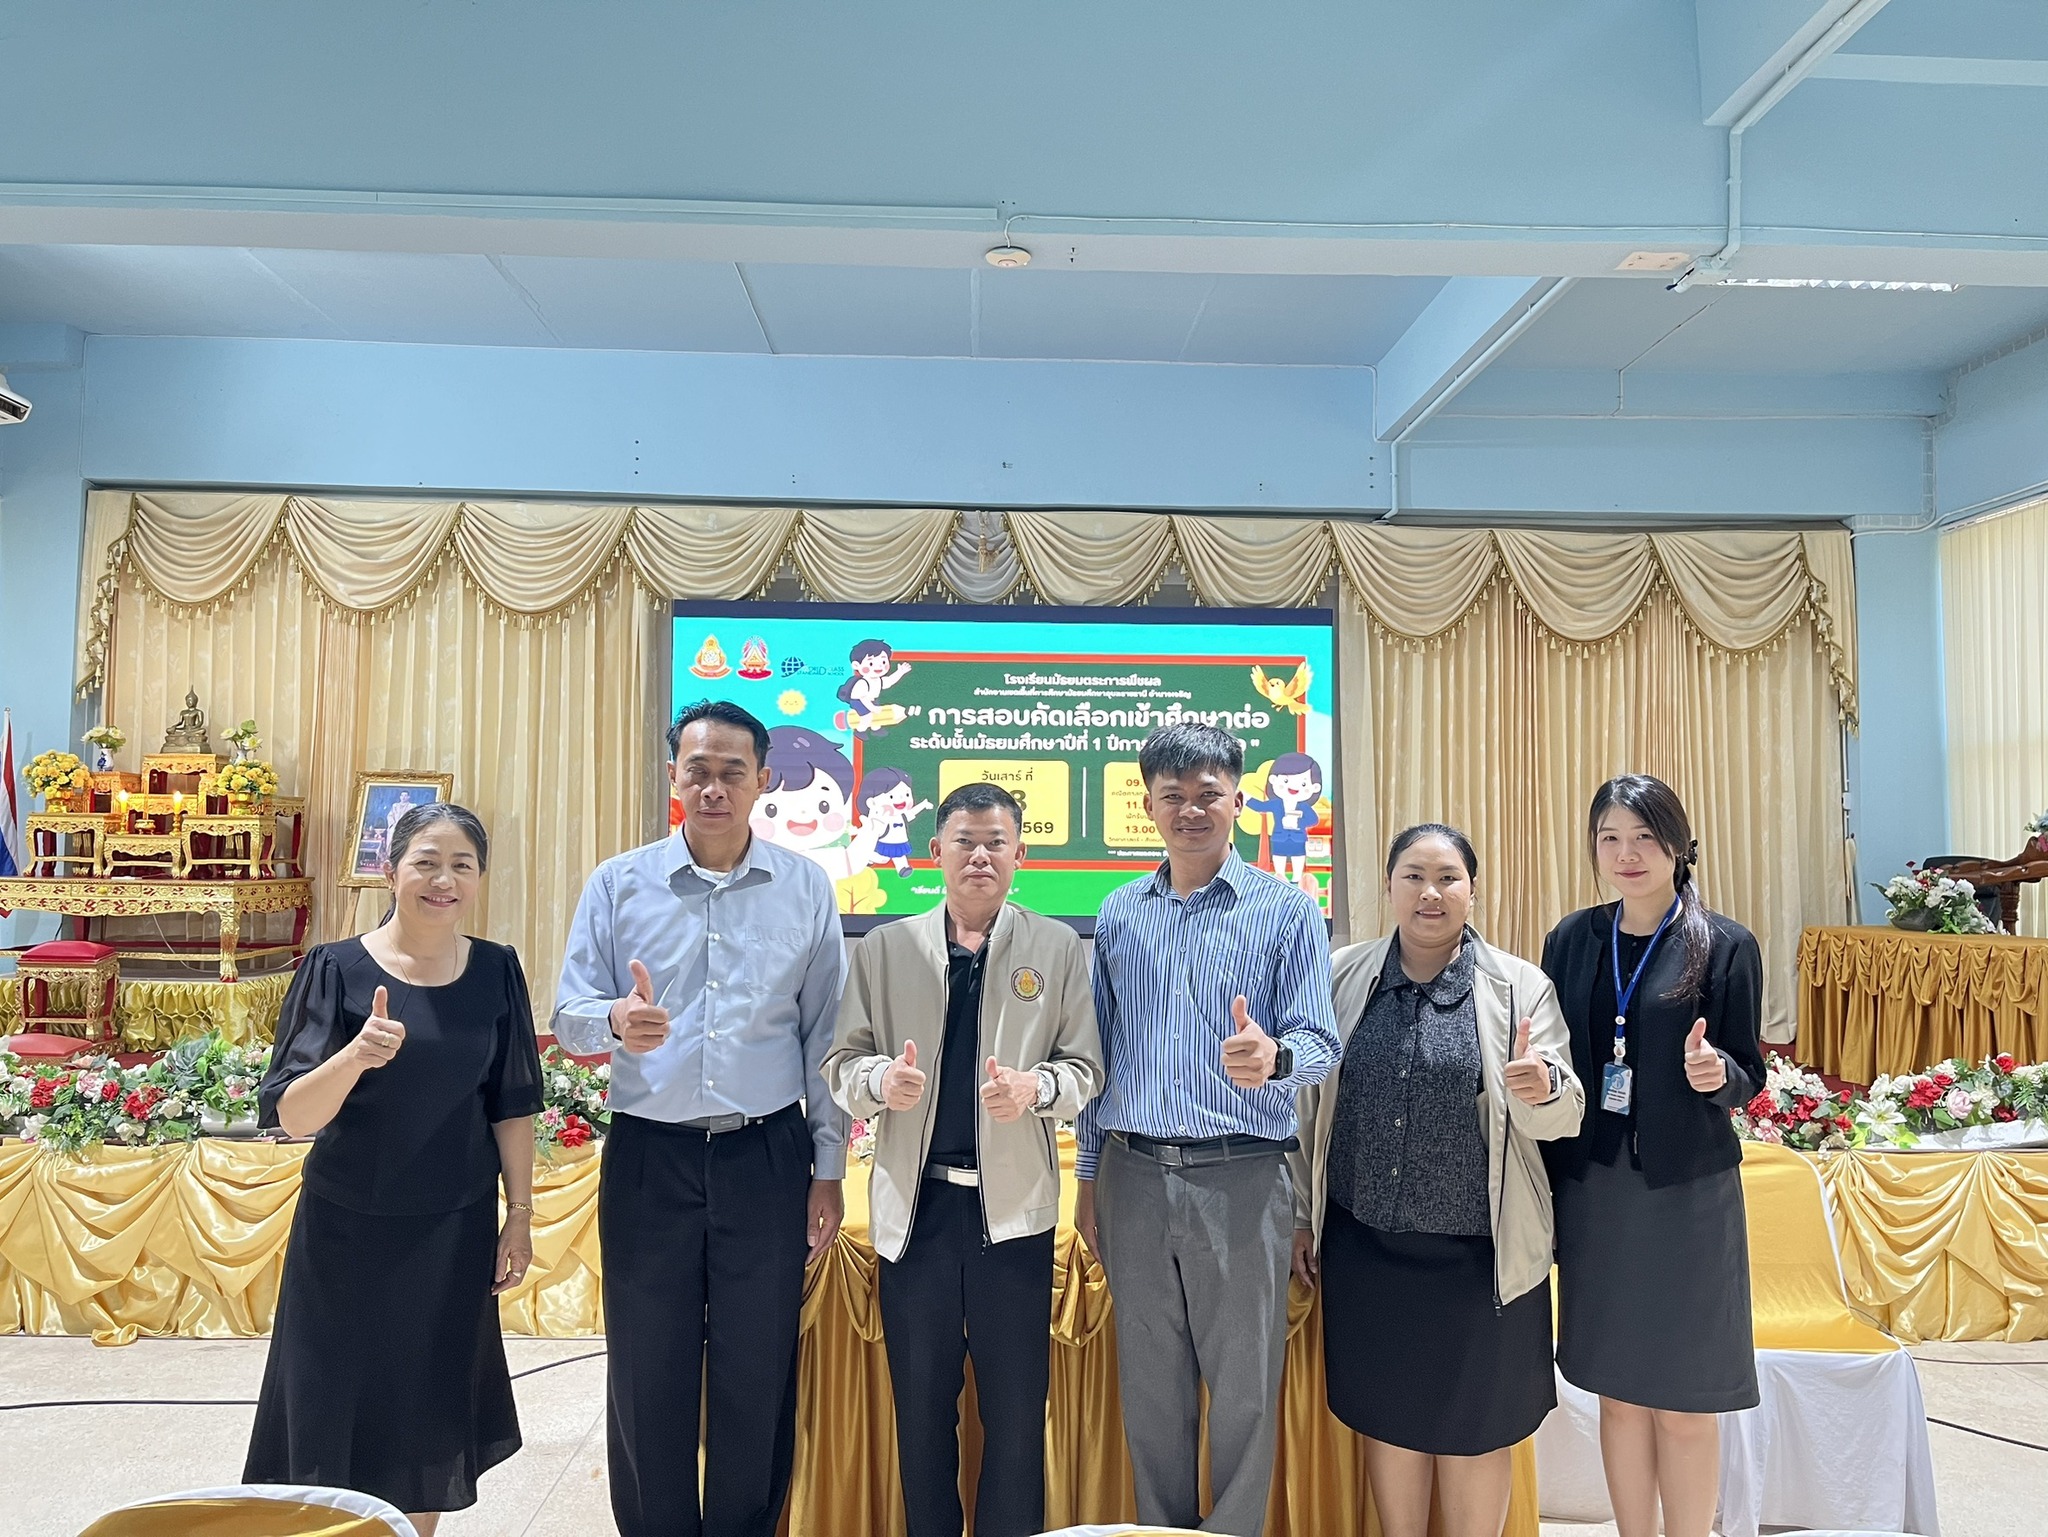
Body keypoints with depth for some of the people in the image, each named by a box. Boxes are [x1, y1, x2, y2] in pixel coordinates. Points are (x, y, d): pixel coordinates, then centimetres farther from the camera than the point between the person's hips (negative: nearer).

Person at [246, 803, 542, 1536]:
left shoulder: (496, 970, -3)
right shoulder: (336, 967, -10)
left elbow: (512, 1107, 3)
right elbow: (290, 1115, -15)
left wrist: (520, 1213, 2)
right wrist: (356, 1054, -33)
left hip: (454, 1233, 2)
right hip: (348, 1230, -2)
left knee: (431, 1418, 14)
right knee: (338, 1413, 9)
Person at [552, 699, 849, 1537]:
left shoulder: (806, 888, 1)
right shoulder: (617, 883, 1)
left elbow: (824, 1036, 4)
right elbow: (570, 1016, 1)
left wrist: (828, 1168, 3)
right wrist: (616, 1021, -23)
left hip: (767, 1158, 0)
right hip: (648, 1156, 0)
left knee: (758, 1382, 10)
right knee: (647, 1381, 10)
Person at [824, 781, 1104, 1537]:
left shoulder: (1059, 947, 2)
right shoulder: (884, 947, 4)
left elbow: (1085, 1069, 1)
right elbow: (842, 1064, 4)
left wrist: (1033, 1088, -19)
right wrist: (882, 1080, -17)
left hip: (1012, 1204, -1)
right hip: (913, 1202, 1)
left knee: (1016, 1408, 9)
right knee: (920, 1403, 14)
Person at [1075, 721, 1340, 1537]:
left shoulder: (1287, 909, -1)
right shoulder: (1119, 913, 9)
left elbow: (1319, 1040, -6)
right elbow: (1098, 1051, 13)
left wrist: (1272, 1057, -29)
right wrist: (1088, 1178, 12)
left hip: (1241, 1178, -3)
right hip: (1134, 1175, 3)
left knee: (1244, 1390, 6)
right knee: (1150, 1387, 14)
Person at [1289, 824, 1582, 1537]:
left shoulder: (1520, 987, -4)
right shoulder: (1341, 977, 0)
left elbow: (1564, 1117, -6)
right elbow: (1305, 1104, 6)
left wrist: (1542, 1089, -29)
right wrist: (1301, 1215, 7)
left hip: (1476, 1253, -1)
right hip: (1364, 1245, 2)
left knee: (1473, 1426, 12)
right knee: (1386, 1420, 14)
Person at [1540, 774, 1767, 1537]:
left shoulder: (1727, 945, -6)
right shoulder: (1571, 940, 3)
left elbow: (1749, 1076, -2)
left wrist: (1717, 1073, -25)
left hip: (1686, 1193, -3)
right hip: (1592, 1188, 3)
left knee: (1684, 1403, 7)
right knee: (1618, 1392, 13)